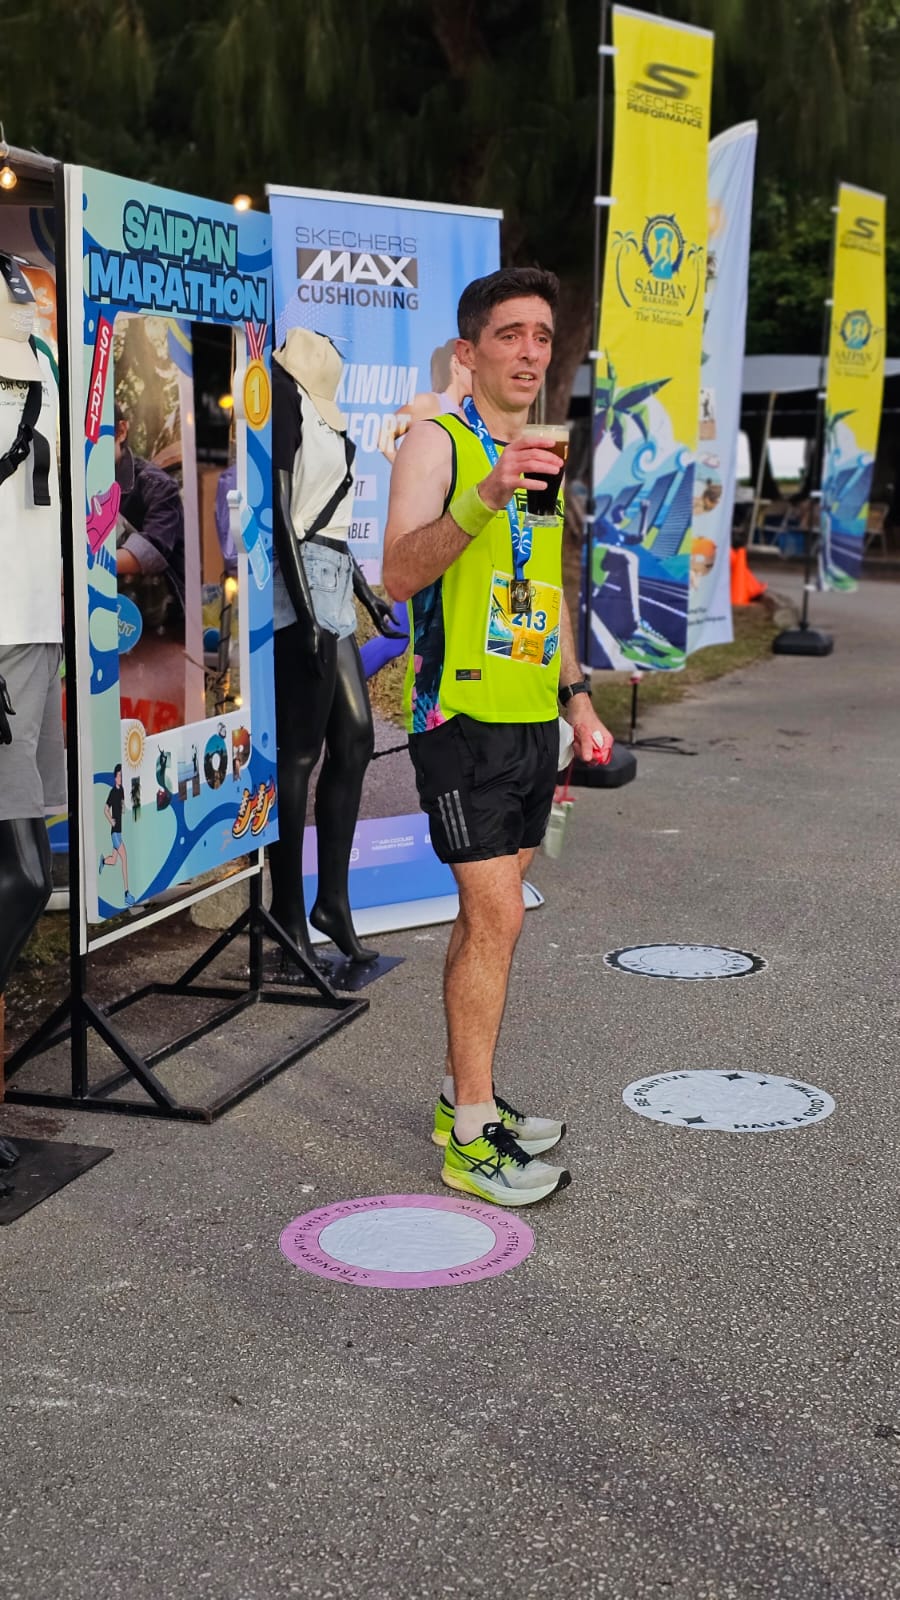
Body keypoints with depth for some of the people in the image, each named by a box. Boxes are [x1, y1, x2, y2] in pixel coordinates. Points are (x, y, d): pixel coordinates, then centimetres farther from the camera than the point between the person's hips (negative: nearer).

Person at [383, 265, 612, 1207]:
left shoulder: (541, 456, 16)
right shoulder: (436, 444, -8)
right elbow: (400, 573, -23)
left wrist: (577, 696, 17)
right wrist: (483, 498, -37)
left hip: (532, 719, 8)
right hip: (461, 715, -8)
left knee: (487, 914, 12)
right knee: (495, 918, -11)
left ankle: (465, 1097, 23)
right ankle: (470, 1140, -3)